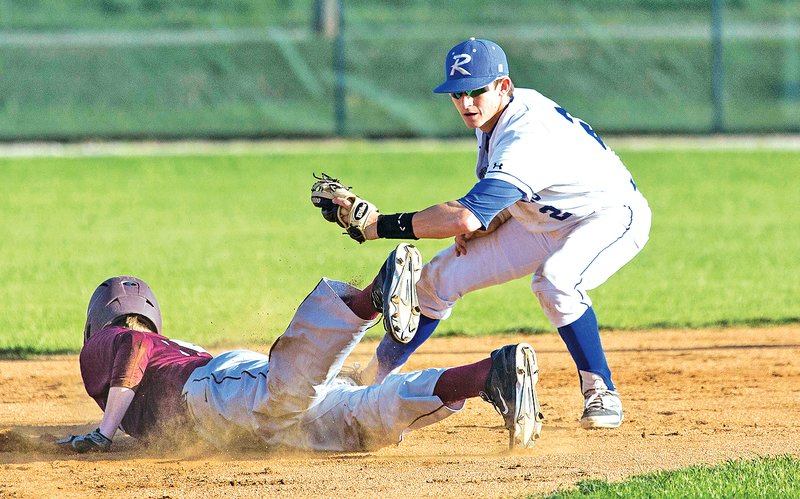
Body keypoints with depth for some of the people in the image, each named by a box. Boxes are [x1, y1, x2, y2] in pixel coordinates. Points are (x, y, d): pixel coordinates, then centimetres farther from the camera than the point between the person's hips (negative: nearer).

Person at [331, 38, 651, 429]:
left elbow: (465, 217, -45)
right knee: (439, 276, 7)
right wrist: (478, 221, -9)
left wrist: (377, 225, -43)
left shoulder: (526, 138, -37)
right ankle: (371, 380, 23)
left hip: (611, 217, -9)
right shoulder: (490, 117, -9)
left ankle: (601, 393, -25)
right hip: (543, 221, 9)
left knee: (555, 280, -40)